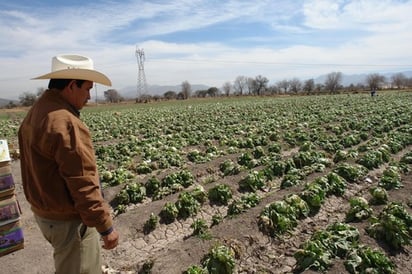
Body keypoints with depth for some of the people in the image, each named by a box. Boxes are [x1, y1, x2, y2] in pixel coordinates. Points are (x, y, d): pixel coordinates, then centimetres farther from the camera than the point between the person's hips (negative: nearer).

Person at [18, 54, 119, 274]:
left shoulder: (34, 114, 4)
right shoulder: (65, 123, -28)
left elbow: (39, 169, 12)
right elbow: (82, 185, -27)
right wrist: (106, 227, -17)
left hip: (45, 213, 9)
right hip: (69, 220, -9)